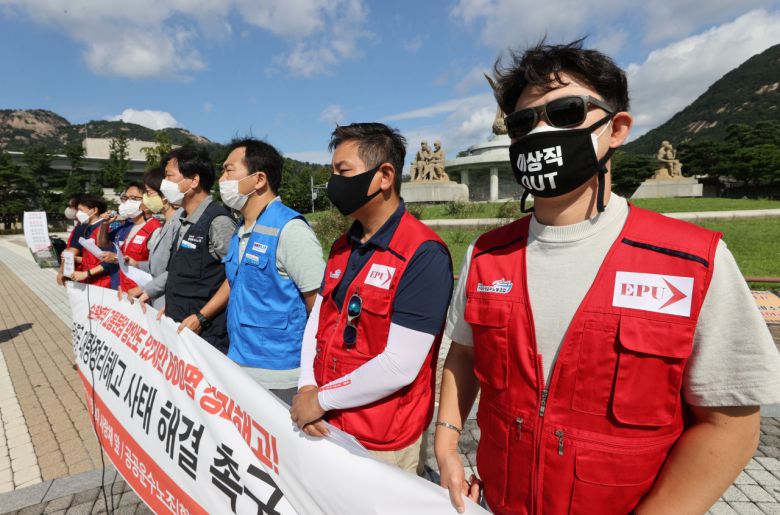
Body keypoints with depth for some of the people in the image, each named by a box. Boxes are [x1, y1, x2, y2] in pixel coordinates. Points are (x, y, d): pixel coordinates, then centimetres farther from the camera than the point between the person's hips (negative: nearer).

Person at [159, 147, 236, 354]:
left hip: (206, 333, -8)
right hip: (180, 329, 8)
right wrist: (171, 305, 11)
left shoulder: (218, 221, -17)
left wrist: (202, 317, -17)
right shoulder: (183, 222, 10)